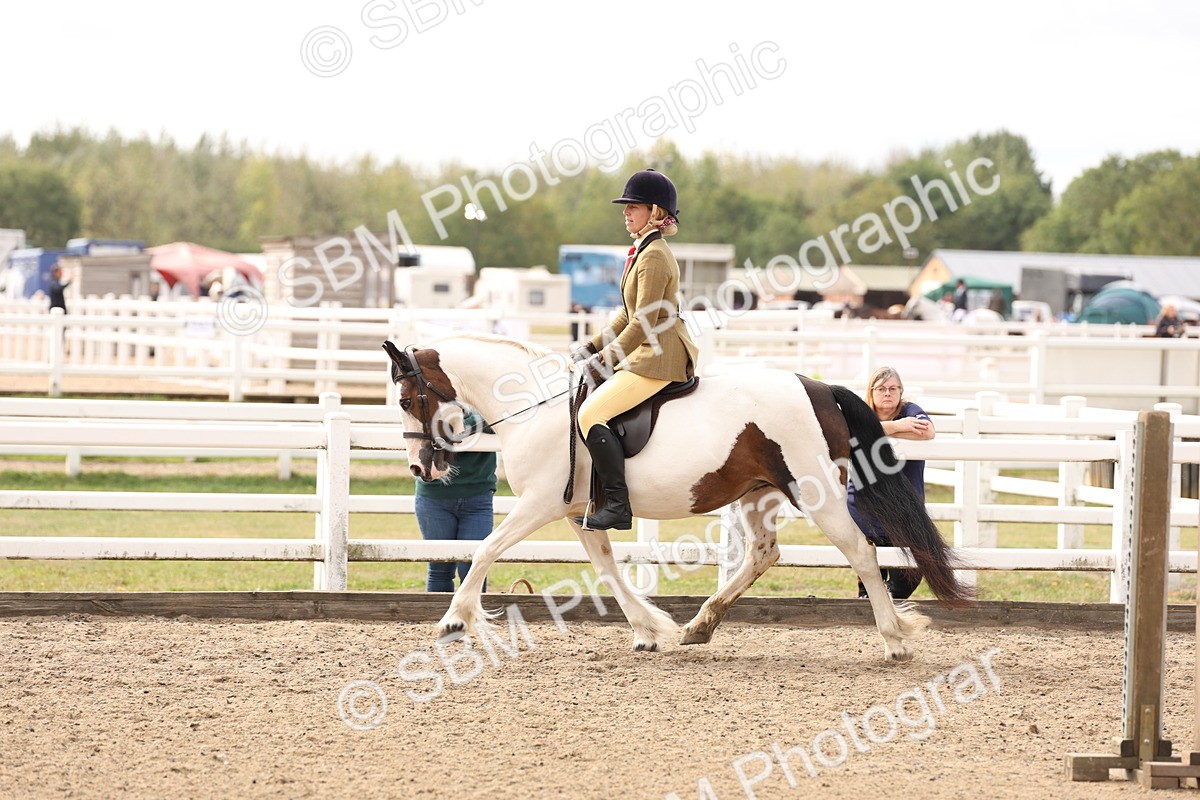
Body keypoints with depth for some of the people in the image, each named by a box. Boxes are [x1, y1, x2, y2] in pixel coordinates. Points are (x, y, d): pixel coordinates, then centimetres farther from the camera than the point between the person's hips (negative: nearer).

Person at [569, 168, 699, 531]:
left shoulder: (653, 257, -16)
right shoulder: (643, 251, 16)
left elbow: (643, 323, -19)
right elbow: (629, 315, 22)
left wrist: (603, 361, -16)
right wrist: (592, 348, 14)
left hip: (660, 358, -11)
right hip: (647, 353, 11)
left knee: (592, 413, -20)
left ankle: (618, 506, -22)